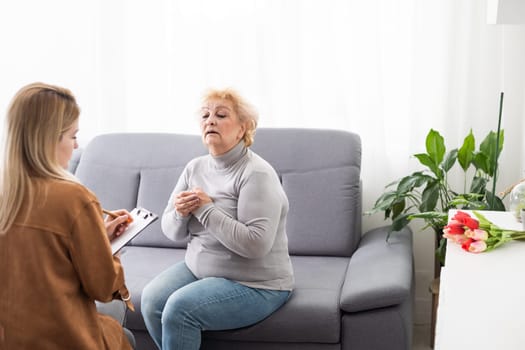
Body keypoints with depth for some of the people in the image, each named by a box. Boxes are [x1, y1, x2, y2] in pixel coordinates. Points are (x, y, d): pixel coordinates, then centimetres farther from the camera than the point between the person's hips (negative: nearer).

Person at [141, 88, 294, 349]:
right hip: (199, 268, 7)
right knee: (151, 299, -15)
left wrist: (206, 209, -23)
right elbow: (173, 232, 8)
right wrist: (179, 213, -16)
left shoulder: (256, 174, -19)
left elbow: (256, 244, -28)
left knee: (180, 307, -24)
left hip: (254, 284, -6)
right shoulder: (195, 167, 4)